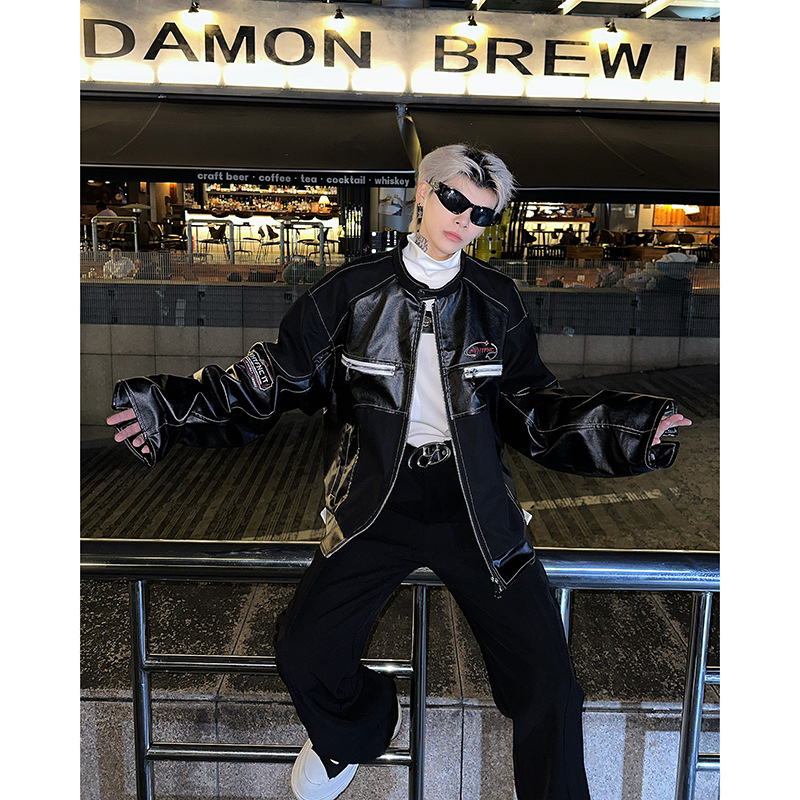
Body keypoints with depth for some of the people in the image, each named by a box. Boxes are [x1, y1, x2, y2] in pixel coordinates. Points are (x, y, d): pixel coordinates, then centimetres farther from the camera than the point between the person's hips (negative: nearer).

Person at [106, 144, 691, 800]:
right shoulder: (353, 292, 1)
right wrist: (173, 407, -8)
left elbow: (530, 407, 10)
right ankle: (360, 730, 28)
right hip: (379, 505, 0)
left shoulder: (497, 300, 5)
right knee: (303, 655, -8)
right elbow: (278, 379, 3)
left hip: (474, 507, 0)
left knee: (548, 682, -8)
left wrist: (631, 428, -1)